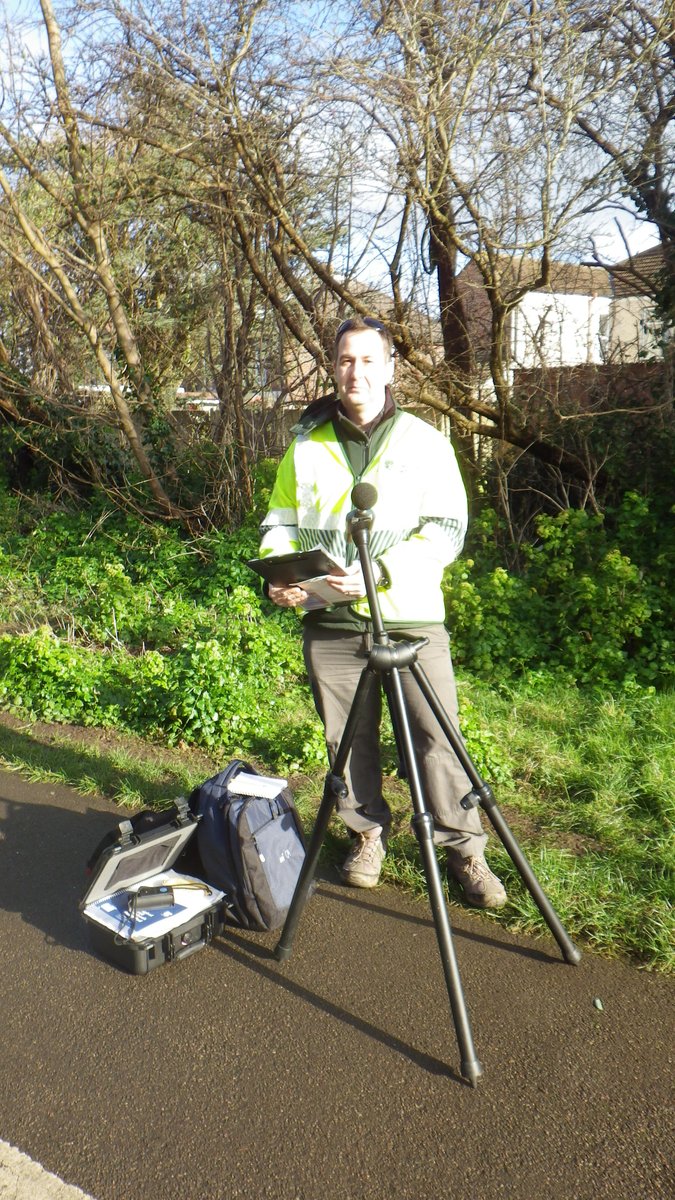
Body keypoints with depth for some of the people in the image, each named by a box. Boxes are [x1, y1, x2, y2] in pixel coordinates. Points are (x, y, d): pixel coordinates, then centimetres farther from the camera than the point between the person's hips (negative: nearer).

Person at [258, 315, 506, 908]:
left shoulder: (425, 442, 3)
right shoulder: (306, 444, 11)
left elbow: (447, 528, -4)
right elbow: (281, 521, 16)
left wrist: (380, 570, -18)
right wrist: (279, 572, -5)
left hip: (411, 615, -2)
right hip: (331, 620, 3)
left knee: (436, 737, -1)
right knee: (348, 739, 10)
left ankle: (464, 847, 17)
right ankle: (368, 832, 31)